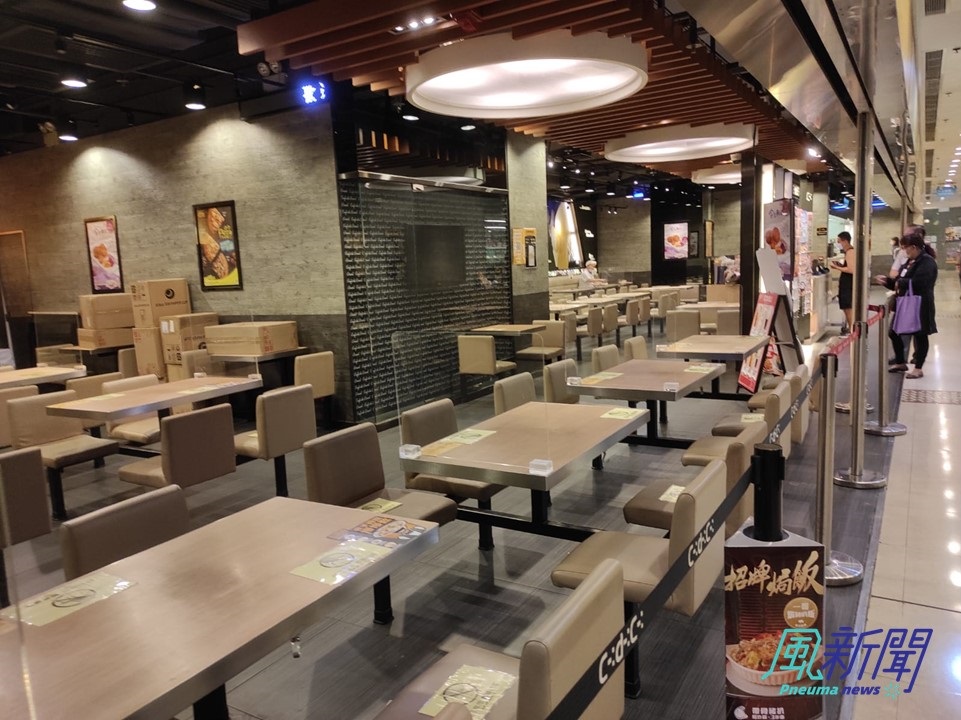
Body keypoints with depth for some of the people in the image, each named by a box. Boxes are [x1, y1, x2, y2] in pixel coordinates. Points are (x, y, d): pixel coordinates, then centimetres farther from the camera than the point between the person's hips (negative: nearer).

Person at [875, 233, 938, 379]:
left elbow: (918, 282, -30)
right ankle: (900, 363, 28)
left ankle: (918, 368, 12)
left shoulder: (927, 262, -16)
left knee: (919, 336, 2)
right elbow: (900, 283, 20)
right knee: (894, 333, 13)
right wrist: (887, 281, 7)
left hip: (920, 306, -10)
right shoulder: (911, 261, 13)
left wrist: (900, 283, -16)